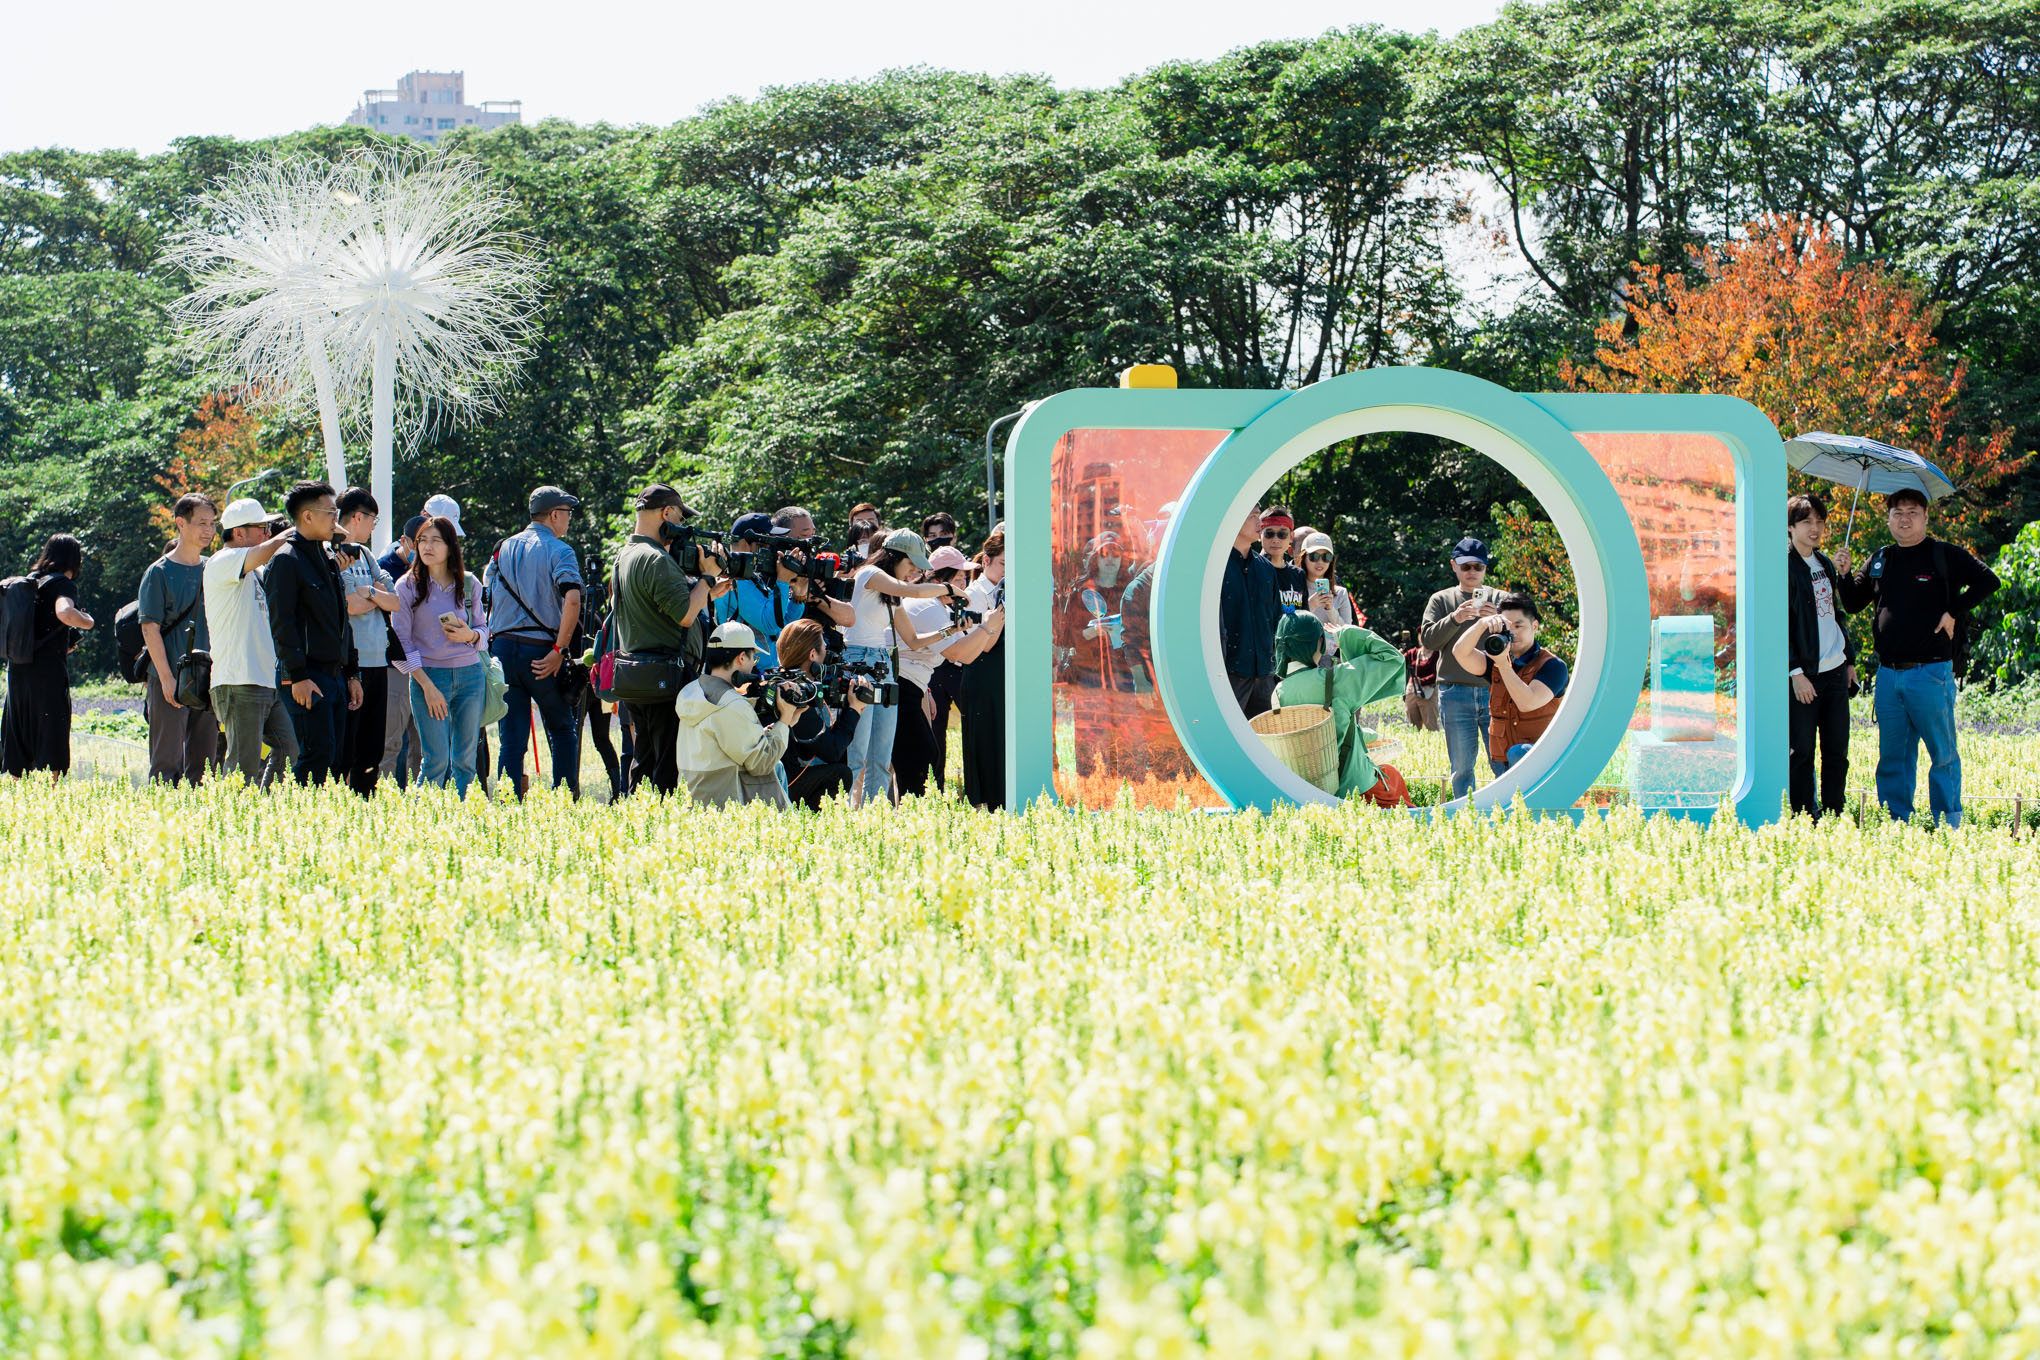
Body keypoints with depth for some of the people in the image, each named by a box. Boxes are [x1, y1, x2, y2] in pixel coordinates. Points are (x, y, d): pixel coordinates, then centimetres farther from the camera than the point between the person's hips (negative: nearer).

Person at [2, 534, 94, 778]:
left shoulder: (30, 582, 15)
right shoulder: (63, 584, -7)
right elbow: (64, 613, -29)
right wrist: (87, 621, -8)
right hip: (48, 671, -7)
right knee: (51, 748, -3)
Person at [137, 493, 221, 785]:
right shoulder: (160, 572, -3)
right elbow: (150, 628, -7)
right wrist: (166, 678, -14)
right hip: (171, 679, -5)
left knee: (202, 762, 6)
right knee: (167, 761, -5)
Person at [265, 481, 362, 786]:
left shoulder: (329, 557, 20)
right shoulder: (286, 560, -8)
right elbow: (282, 623, -14)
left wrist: (351, 674, 21)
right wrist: (298, 677, -20)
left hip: (335, 675, 9)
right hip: (309, 678, -9)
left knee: (334, 760, 6)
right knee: (317, 755, -14)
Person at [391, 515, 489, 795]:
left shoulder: (468, 584, 7)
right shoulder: (407, 587, -1)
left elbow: (484, 629, 16)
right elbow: (401, 642, -3)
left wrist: (470, 635, -9)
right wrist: (427, 686, -10)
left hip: (470, 675, 3)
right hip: (429, 676, -3)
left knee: (465, 759, 3)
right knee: (437, 761, -8)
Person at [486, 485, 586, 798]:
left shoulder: (504, 548, 12)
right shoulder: (559, 551, -5)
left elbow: (491, 600, 13)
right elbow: (572, 600, -20)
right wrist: (560, 650, -17)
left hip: (503, 647, 4)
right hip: (541, 651, -4)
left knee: (511, 735, 5)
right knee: (563, 730, 10)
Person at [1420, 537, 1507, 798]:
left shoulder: (1499, 599, 11)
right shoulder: (1441, 600, 12)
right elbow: (1428, 640, 0)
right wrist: (1454, 619, -16)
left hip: (1494, 689, 0)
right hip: (1455, 693, 0)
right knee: (1461, 765, 2)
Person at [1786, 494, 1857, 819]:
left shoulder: (1824, 564, 15)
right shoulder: (1785, 567, -8)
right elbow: (1780, 625, -12)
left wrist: (1849, 659, 18)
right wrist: (1796, 672, -17)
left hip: (1835, 670, 7)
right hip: (1804, 675, -7)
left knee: (1837, 751, 8)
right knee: (1801, 752, -2)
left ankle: (1833, 815, 14)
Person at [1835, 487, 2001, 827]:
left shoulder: (1944, 555, -1)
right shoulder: (1880, 560, 14)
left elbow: (1988, 581, -7)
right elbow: (1853, 604, 19)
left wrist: (1954, 612, -11)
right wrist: (1843, 575, 1)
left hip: (1931, 672, -5)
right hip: (1888, 674, 5)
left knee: (1942, 753, 0)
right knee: (1892, 756, 8)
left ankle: (1949, 822, 6)